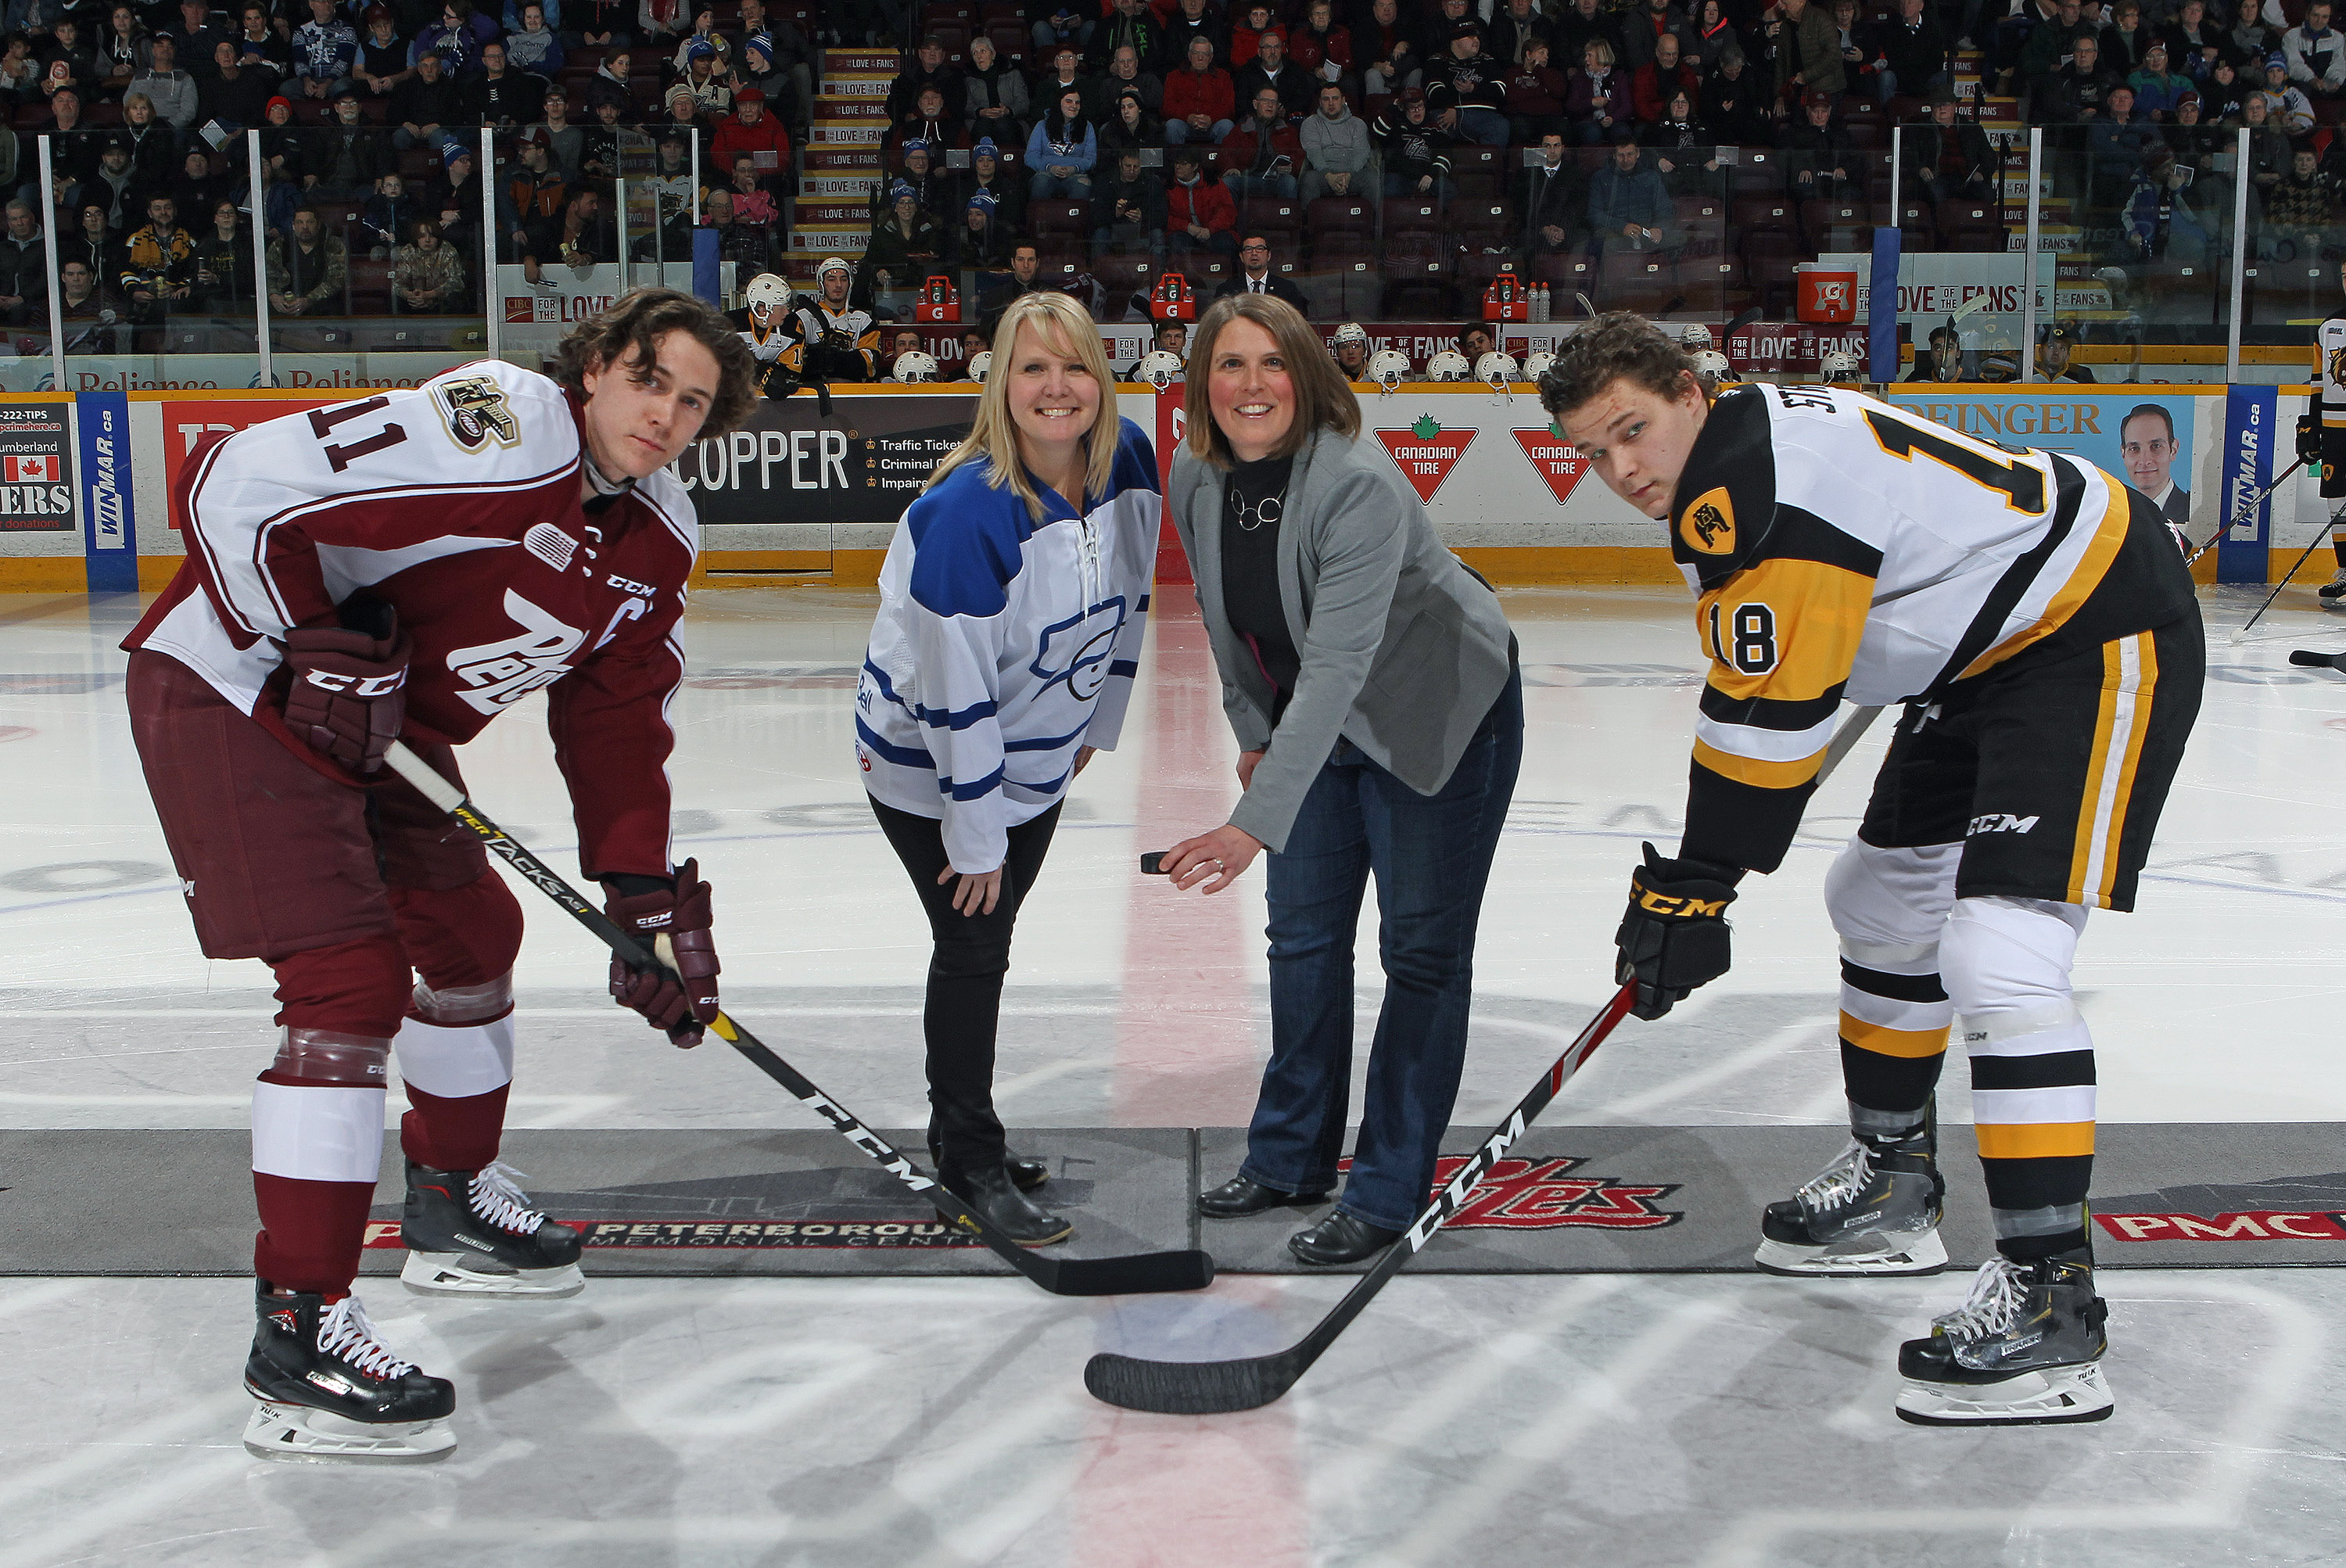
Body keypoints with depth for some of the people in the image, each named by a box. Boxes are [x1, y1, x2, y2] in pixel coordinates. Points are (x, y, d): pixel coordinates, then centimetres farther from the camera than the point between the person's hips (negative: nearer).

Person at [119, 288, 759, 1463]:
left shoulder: (658, 536, 3)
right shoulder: (504, 429, -26)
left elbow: (616, 719, 8)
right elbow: (234, 485, -28)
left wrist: (648, 894, 2)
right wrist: (309, 650, -22)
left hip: (378, 726, 10)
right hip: (235, 688, -10)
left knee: (472, 932, 19)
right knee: (350, 983, -17)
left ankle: (452, 1203, 42)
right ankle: (298, 1332, -10)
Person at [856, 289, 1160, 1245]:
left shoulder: (1129, 461, -10)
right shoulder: (967, 512, -30)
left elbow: (1127, 601, 6)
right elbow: (956, 691, -27)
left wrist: (1097, 724, 12)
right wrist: (976, 838, -22)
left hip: (1037, 755, 7)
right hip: (929, 765, -6)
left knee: (986, 945, 19)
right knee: (973, 949, 1)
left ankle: (961, 1131, 36)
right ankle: (971, 1160, 19)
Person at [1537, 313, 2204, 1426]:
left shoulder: (1757, 490, -25)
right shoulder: (1735, 475, 8)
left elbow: (1769, 719, -26)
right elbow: (1755, 701, 14)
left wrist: (1690, 890, -19)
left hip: (2105, 639, -11)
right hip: (1992, 647, 11)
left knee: (1997, 958, -21)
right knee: (1879, 900, 19)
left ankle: (2049, 1301, -16)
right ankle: (1892, 1189, 34)